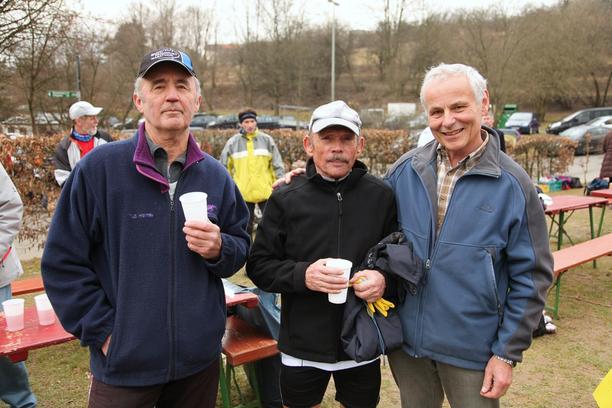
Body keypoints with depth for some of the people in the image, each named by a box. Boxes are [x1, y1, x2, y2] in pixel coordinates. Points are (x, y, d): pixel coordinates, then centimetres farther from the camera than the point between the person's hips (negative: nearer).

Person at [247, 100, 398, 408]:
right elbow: (259, 265, -4)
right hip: (302, 347, 0)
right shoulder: (286, 199, -5)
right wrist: (302, 275, -21)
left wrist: (385, 278, -15)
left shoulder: (381, 196, -3)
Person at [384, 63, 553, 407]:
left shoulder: (513, 184, -13)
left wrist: (507, 353, -8)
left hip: (474, 352, -2)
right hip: (406, 341, 3)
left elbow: (531, 276, -8)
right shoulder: (405, 170, -6)